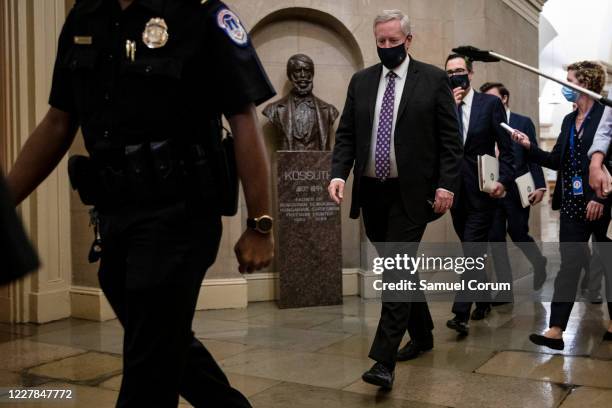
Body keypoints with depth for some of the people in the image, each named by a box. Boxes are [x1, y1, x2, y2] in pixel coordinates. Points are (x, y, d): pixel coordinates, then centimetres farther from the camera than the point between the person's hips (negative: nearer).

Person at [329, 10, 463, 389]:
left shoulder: (433, 79, -1)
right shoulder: (361, 81, 10)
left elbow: (450, 138, -2)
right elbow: (346, 134, 9)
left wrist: (446, 184, -11)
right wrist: (339, 173, -6)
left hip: (411, 192, -5)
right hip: (372, 191, 5)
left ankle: (384, 361, -8)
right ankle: (422, 335, 34)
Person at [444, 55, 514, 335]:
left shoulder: (490, 103, 0)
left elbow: (505, 146, -2)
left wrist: (504, 180, -14)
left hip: (482, 189, -4)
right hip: (456, 189, 4)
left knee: (472, 251, -10)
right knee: (472, 251, 15)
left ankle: (461, 313, -12)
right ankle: (483, 301, 31)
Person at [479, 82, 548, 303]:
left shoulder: (523, 122, 2)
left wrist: (539, 185, -7)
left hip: (516, 189, -3)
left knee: (518, 233, 0)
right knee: (495, 238, 2)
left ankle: (539, 263, 33)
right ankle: (505, 290, 11)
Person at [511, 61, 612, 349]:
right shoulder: (569, 120, 13)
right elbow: (557, 161, 12)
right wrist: (529, 146, 1)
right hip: (573, 204, 6)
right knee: (569, 265, 3)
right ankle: (556, 330, 2)